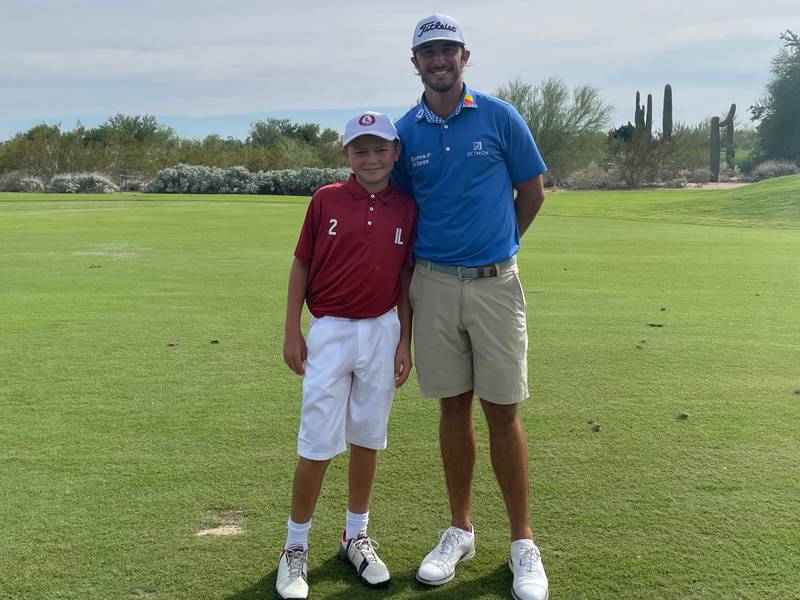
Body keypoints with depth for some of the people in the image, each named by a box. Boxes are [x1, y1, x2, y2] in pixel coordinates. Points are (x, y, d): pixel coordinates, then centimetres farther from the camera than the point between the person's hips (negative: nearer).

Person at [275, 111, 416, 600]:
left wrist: (405, 341, 4)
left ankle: (356, 536, 31)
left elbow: (406, 278, 6)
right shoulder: (325, 200, -4)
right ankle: (296, 547, 17)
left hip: (382, 332, 2)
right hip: (330, 332, -2)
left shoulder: (407, 208, 1)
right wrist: (292, 333, -1)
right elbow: (301, 266, 1)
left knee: (368, 438, 13)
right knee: (317, 444, 0)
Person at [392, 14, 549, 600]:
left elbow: (532, 191, 7)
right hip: (434, 284, 2)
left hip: (495, 282, -2)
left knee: (502, 412, 1)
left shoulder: (500, 117, -1)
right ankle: (460, 530, 25)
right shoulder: (406, 131, 5)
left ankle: (523, 543, 15)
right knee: (453, 408, 10)